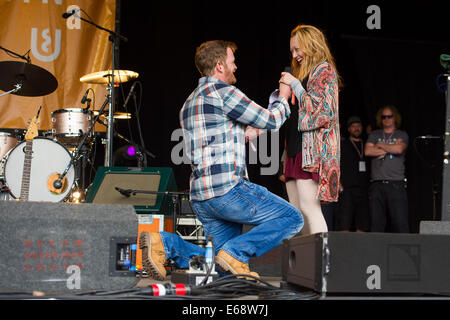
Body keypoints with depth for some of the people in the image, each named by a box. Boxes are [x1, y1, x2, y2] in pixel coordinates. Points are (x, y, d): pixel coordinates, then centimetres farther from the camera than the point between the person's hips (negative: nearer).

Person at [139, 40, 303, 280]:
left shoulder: (189, 103, 22)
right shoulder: (222, 91, -6)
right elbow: (270, 121, -1)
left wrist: (242, 135, 26)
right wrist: (283, 98, 18)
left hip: (200, 197, 9)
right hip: (227, 189, -9)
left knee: (224, 267, 13)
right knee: (292, 219, 1)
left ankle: (165, 243, -4)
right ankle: (235, 253, -10)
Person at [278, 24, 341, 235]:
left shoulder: (324, 69, -1)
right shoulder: (304, 73, 24)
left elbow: (319, 108, -13)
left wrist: (295, 85, -7)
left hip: (312, 147, -9)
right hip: (296, 148, 9)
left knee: (309, 207, -15)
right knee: (297, 213, 4)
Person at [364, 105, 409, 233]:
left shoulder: (402, 135, 13)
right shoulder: (374, 135, 18)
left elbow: (399, 149, -8)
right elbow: (368, 151, 1)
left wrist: (380, 145, 4)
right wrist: (391, 148, 1)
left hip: (396, 184, -2)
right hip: (377, 184, 2)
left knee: (401, 224, -8)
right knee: (376, 223, -1)